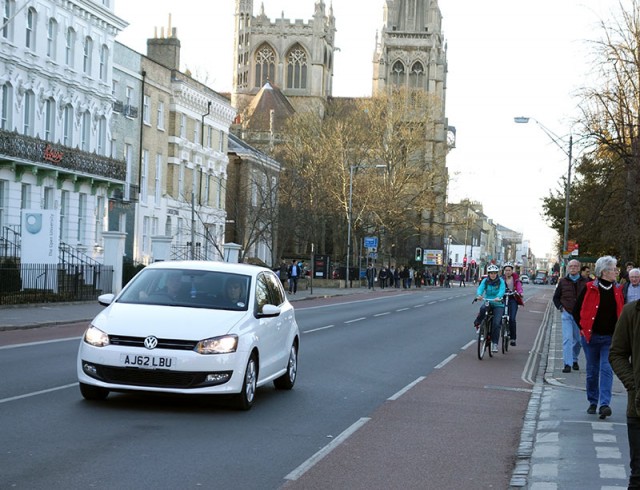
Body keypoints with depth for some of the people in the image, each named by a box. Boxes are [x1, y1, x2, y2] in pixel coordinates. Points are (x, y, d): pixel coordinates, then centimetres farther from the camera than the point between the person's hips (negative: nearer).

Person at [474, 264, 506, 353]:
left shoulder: (501, 281, -5)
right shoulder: (485, 281, 1)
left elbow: (502, 290, -23)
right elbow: (480, 288, -16)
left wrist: (498, 297, -45)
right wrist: (479, 295, -39)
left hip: (498, 304, -2)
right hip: (487, 302, 2)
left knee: (496, 324, -16)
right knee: (483, 309, -35)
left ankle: (494, 343, -6)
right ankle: (478, 323, -8)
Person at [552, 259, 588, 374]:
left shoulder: (586, 282, 2)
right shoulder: (563, 282, 5)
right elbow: (556, 297, 15)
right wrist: (560, 307, 2)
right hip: (567, 314, -1)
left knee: (578, 339, 11)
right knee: (567, 339, -11)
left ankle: (574, 360, 30)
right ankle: (567, 364, -14)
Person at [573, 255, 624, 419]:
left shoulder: (617, 290, 5)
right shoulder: (589, 288, -6)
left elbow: (622, 312, 16)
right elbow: (576, 310, 1)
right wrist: (583, 328, -5)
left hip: (610, 338, 1)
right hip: (591, 336, -1)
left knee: (606, 370, -10)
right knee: (592, 371, 9)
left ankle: (604, 404, -15)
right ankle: (593, 402, 23)